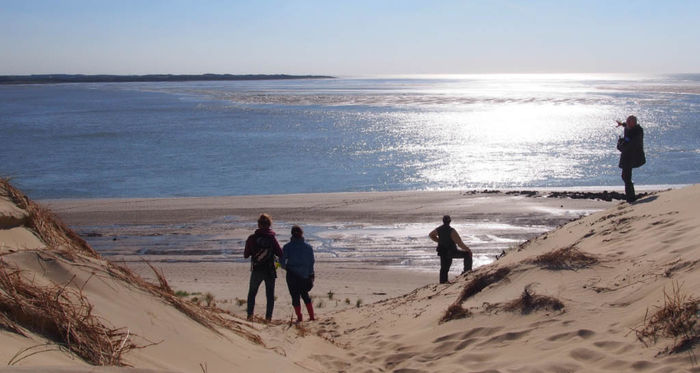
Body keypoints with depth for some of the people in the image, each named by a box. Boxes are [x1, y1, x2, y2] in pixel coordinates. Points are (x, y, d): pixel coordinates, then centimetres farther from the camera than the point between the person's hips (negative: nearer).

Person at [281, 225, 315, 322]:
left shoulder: (287, 247, -7)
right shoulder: (308, 247, -1)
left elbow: (282, 261, -6)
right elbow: (311, 261, 3)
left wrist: (285, 267, 16)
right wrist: (311, 274, 13)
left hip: (292, 274, -3)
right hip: (305, 275, 3)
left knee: (295, 296, 6)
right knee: (305, 294, 17)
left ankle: (299, 317, 4)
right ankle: (312, 316, 14)